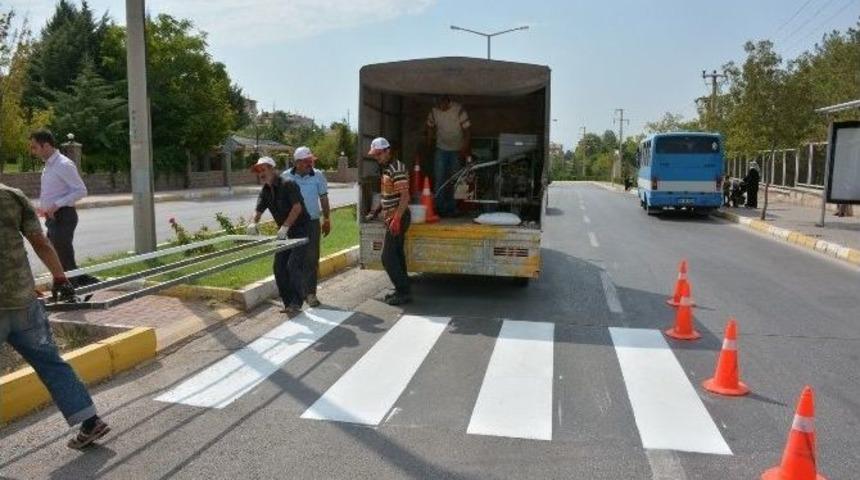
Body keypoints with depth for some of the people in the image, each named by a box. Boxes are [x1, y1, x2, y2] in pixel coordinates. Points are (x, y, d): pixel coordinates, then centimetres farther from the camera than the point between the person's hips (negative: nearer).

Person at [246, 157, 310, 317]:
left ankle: (296, 304, -7)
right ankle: (289, 303, 14)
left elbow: (297, 207, -23)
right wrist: (253, 223, -20)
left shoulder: (288, 184, -15)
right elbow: (258, 210, 2)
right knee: (278, 266, 4)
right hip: (285, 233, 8)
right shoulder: (265, 191, 8)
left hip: (301, 230, -8)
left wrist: (285, 226, -31)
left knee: (293, 265, -15)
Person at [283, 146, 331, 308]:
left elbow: (323, 198, 6)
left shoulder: (318, 175, -2)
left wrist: (327, 220, 6)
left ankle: (310, 293, 9)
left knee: (312, 258, 1)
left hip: (312, 222, 0)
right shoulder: (286, 177, -3)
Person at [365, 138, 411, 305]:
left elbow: (405, 197, -23)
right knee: (397, 255, 13)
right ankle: (403, 291, 20)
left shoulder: (397, 169, -16)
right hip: (392, 218, 10)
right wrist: (376, 211, 23)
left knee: (388, 257, -9)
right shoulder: (386, 169, 15)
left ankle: (404, 292, -4)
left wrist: (396, 219, -27)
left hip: (397, 218, -10)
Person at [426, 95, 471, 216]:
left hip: (457, 150, -2)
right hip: (441, 149, 2)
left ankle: (451, 208, 12)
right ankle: (440, 207, 0)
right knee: (439, 178, -5)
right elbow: (430, 128, 9)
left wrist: (464, 150, -18)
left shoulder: (459, 111, -17)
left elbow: (467, 131, -14)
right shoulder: (433, 112, -7)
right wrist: (429, 144, 6)